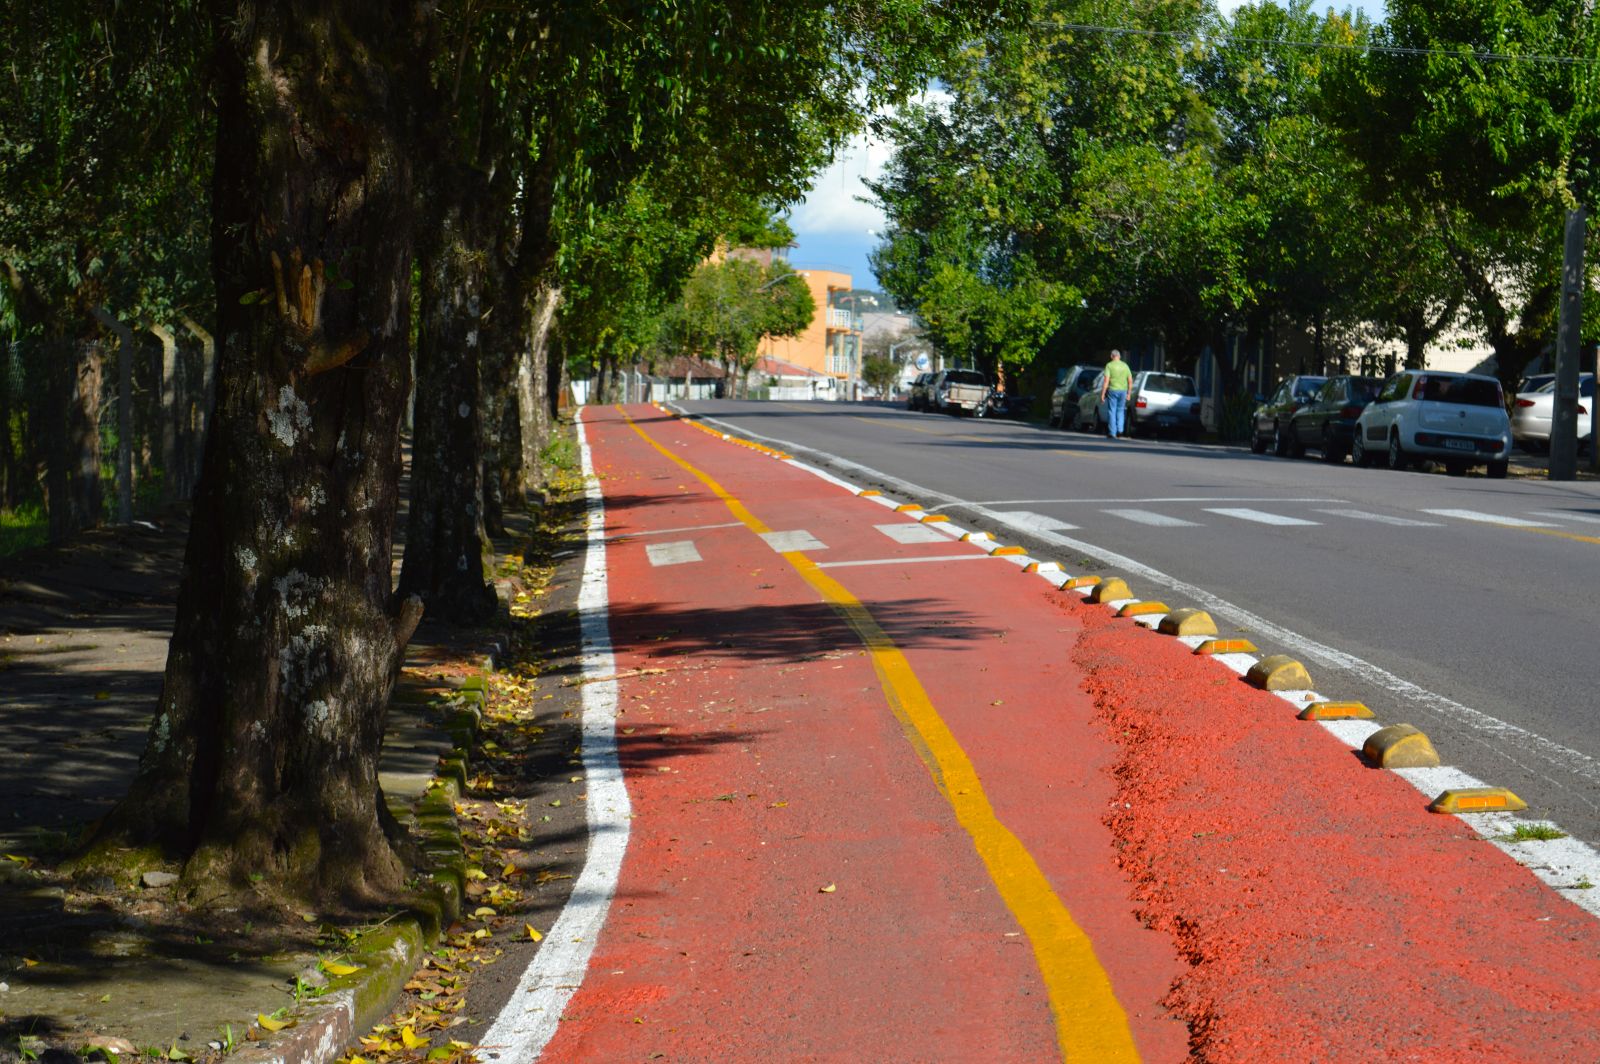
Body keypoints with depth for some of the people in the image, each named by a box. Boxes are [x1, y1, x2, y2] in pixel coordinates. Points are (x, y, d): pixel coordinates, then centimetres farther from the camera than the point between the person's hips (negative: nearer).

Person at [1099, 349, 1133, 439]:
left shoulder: (1109, 365, -5)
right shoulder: (1125, 365, 8)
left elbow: (1106, 380, -12)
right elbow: (1130, 381, 7)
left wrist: (1102, 394, -9)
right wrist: (1128, 393, 15)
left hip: (1112, 390, -3)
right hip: (1123, 390, 3)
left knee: (1112, 411, 3)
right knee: (1120, 410, 18)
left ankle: (1112, 433, 2)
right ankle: (1120, 430, 5)